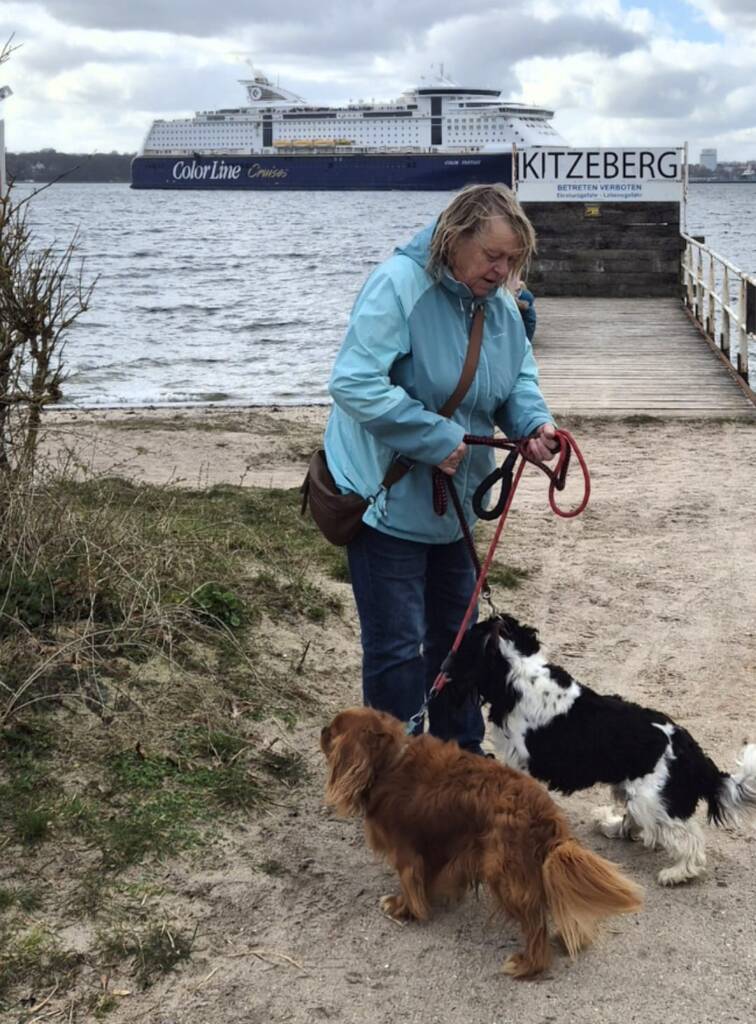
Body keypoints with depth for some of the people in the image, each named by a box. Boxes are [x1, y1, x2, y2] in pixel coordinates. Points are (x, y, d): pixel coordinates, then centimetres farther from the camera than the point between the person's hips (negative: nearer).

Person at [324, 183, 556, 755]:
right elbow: (355, 384, -30)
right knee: (398, 646, -3)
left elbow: (520, 374, 13)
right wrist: (439, 438, -28)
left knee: (454, 632, 20)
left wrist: (534, 422, -9)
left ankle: (461, 751, 37)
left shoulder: (499, 303, 1)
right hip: (388, 499, -8)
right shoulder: (398, 286, -23)